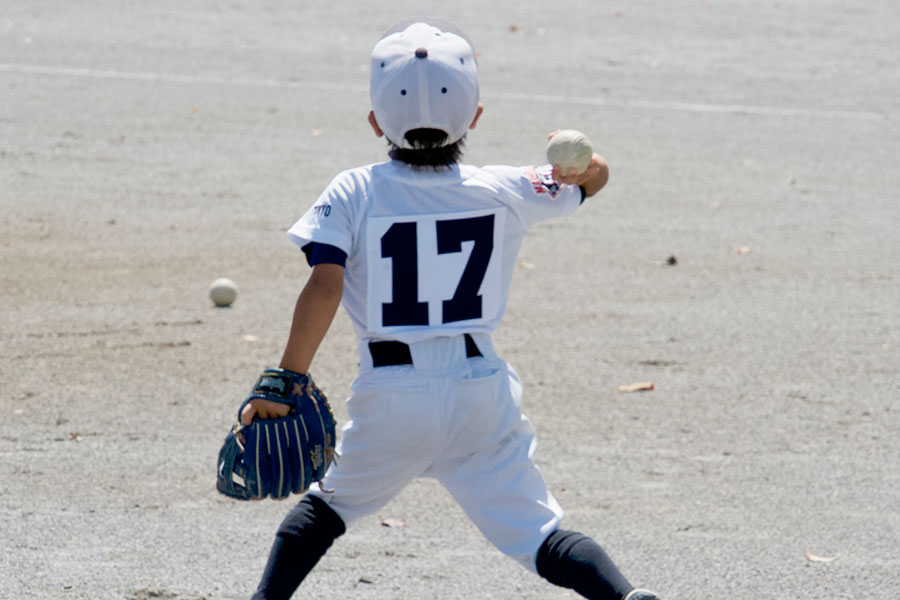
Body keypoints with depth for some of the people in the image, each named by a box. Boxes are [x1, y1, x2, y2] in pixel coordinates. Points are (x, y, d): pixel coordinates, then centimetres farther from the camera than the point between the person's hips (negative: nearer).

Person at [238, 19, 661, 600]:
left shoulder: (354, 194, -6)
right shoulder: (504, 191, 0)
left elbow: (324, 287, -16)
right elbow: (596, 177, 14)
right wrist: (583, 166, -11)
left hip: (390, 398, -1)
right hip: (482, 390, 1)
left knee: (328, 503, 25)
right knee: (538, 534, -1)